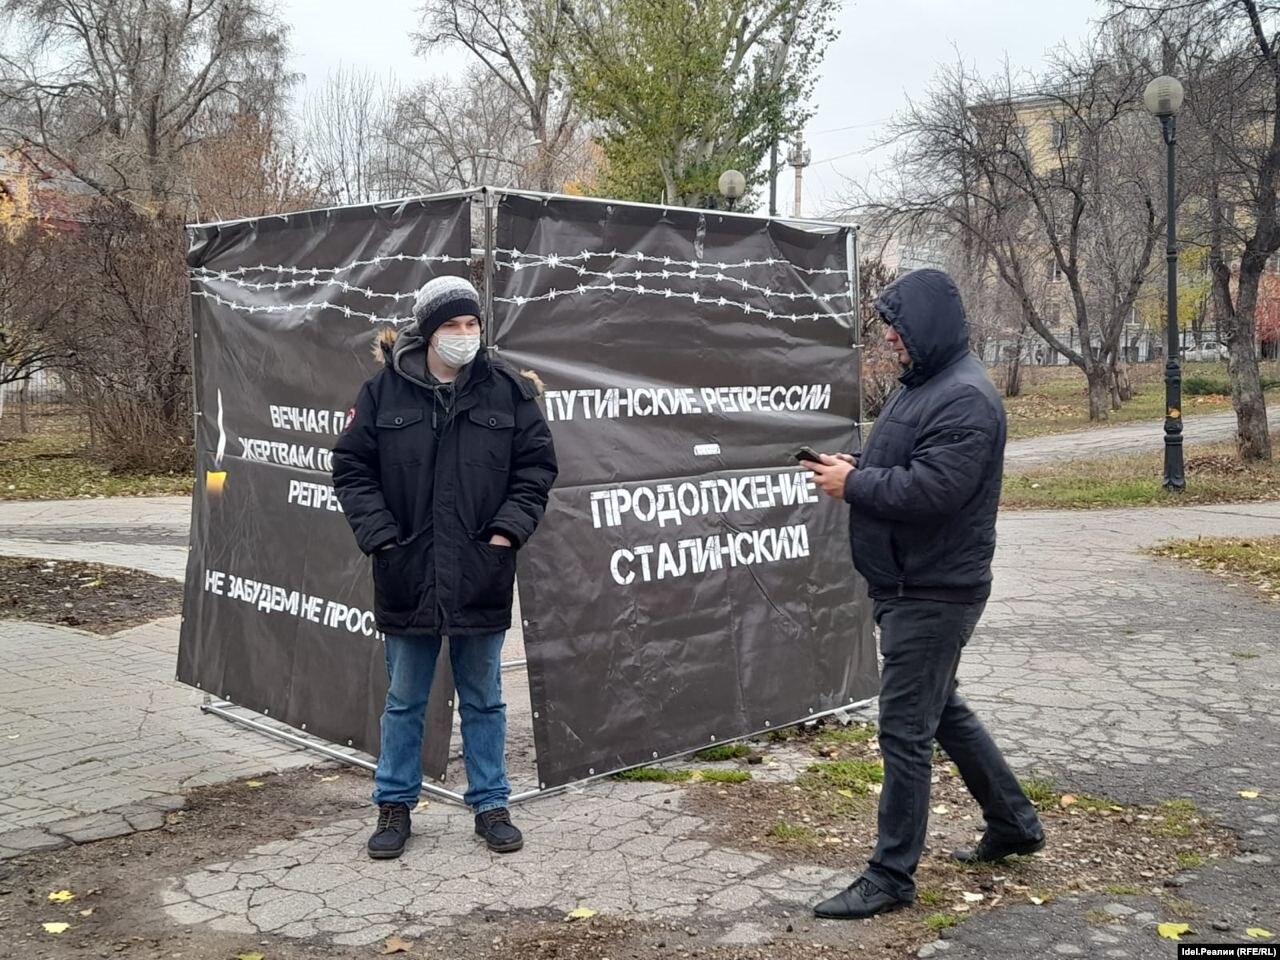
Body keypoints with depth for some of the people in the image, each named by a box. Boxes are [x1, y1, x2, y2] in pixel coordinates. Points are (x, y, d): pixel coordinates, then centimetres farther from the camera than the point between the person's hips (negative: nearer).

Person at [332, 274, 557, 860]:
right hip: (407, 575, 0)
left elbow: (536, 466, 3)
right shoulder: (384, 391, -2)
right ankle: (395, 805, 27)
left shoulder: (508, 390, -1)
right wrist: (379, 535, -8)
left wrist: (509, 529, -8)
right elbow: (352, 468, 2)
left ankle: (491, 805, 26)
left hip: (481, 576, 0)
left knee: (483, 699, 13)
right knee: (404, 700, 13)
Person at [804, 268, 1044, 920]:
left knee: (905, 731, -4)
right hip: (913, 586, 11)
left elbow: (931, 489, -28)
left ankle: (891, 877, 8)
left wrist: (853, 485, -16)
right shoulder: (923, 383, 13)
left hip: (934, 593, -11)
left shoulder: (966, 397, -19)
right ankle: (1014, 823, 37)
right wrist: (854, 469, 1)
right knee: (942, 711, 21)